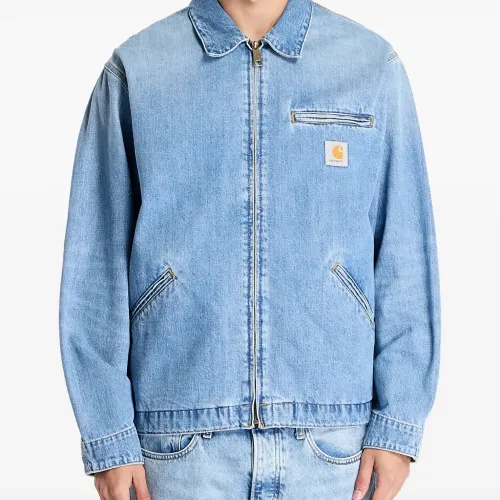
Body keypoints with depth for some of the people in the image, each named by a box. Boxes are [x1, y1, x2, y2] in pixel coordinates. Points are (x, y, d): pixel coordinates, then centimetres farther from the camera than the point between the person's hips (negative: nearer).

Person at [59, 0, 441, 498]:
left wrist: (398, 423, -3)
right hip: (181, 439, 0)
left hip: (330, 432, 1)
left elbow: (406, 255, 2)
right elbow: (96, 260, 0)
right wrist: (108, 437, -2)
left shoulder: (375, 65, 3)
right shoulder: (134, 69, 1)